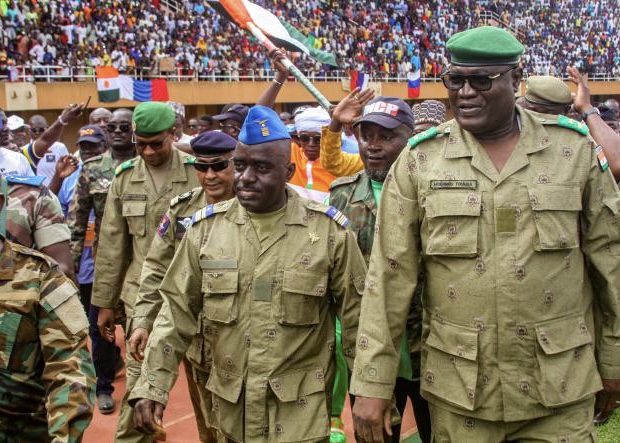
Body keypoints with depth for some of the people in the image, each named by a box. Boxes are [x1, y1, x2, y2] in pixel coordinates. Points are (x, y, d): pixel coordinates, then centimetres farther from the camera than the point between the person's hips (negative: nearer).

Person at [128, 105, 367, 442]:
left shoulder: (329, 230, -7)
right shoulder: (206, 227, -2)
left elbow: (357, 317, -2)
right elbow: (176, 311, 2)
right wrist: (152, 386, -4)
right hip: (230, 409, 3)